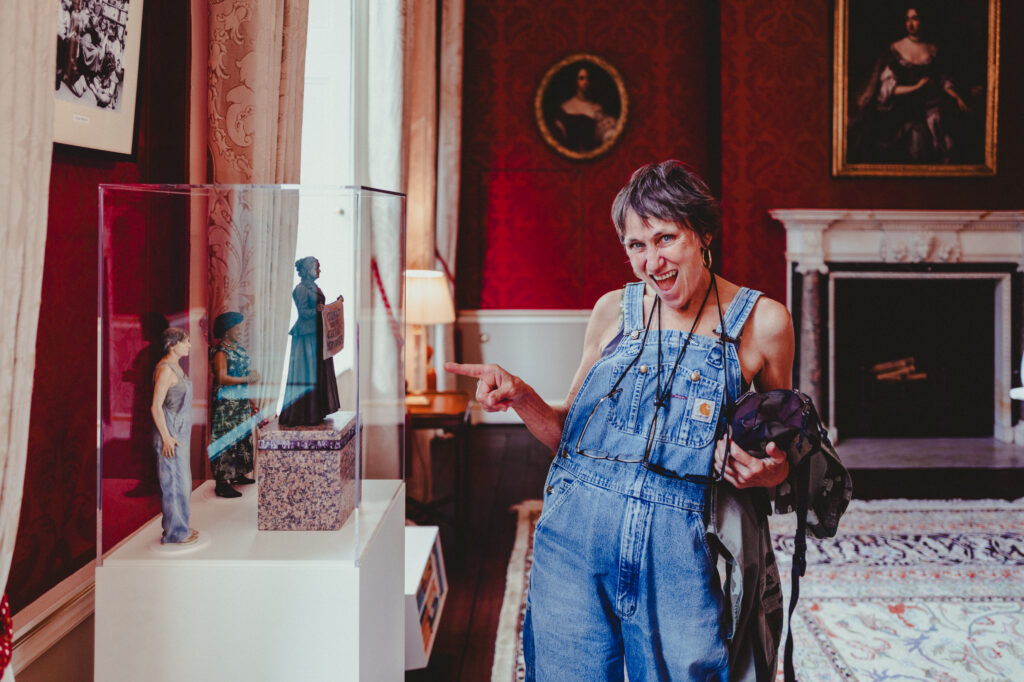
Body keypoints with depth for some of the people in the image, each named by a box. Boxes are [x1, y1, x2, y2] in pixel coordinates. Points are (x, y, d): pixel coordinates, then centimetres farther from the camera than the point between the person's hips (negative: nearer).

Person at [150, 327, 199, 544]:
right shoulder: (165, 369, -17)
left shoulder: (175, 367, 12)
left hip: (180, 431, 10)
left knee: (182, 480, 16)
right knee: (174, 482, -4)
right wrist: (166, 437, -21)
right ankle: (174, 533, 4)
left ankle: (179, 526, 26)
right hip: (170, 432, -10)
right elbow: (156, 406, -21)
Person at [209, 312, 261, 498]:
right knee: (226, 440, -8)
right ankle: (222, 484, -6)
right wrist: (246, 379, -20)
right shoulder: (221, 352, -15)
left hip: (242, 400, 9)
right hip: (226, 403, -9)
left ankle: (238, 475, 27)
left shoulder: (239, 348, 12)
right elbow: (222, 378, -23)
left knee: (242, 437, 15)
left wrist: (252, 374, 2)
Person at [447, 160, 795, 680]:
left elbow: (781, 445, 15)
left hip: (679, 547, -1)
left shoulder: (762, 321, 3)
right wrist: (519, 394, -5)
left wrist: (770, 473, -8)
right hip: (574, 534, 2)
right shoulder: (615, 310, 8)